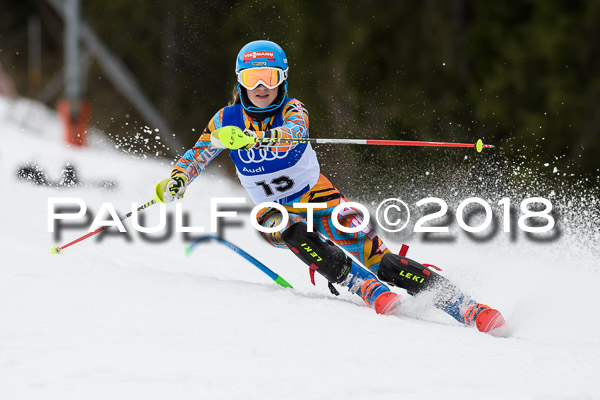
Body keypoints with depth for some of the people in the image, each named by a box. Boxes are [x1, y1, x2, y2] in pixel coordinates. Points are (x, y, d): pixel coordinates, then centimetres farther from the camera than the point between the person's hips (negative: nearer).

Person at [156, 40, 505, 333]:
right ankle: (368, 289, -38)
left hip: (318, 199, -2)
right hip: (276, 210, 2)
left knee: (368, 251, -23)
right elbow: (196, 156, 2)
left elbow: (294, 132, -38)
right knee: (289, 228, -36)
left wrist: (254, 137, -57)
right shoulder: (227, 120, -7)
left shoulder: (292, 110, -14)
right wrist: (177, 180, -21)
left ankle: (460, 305, -26)